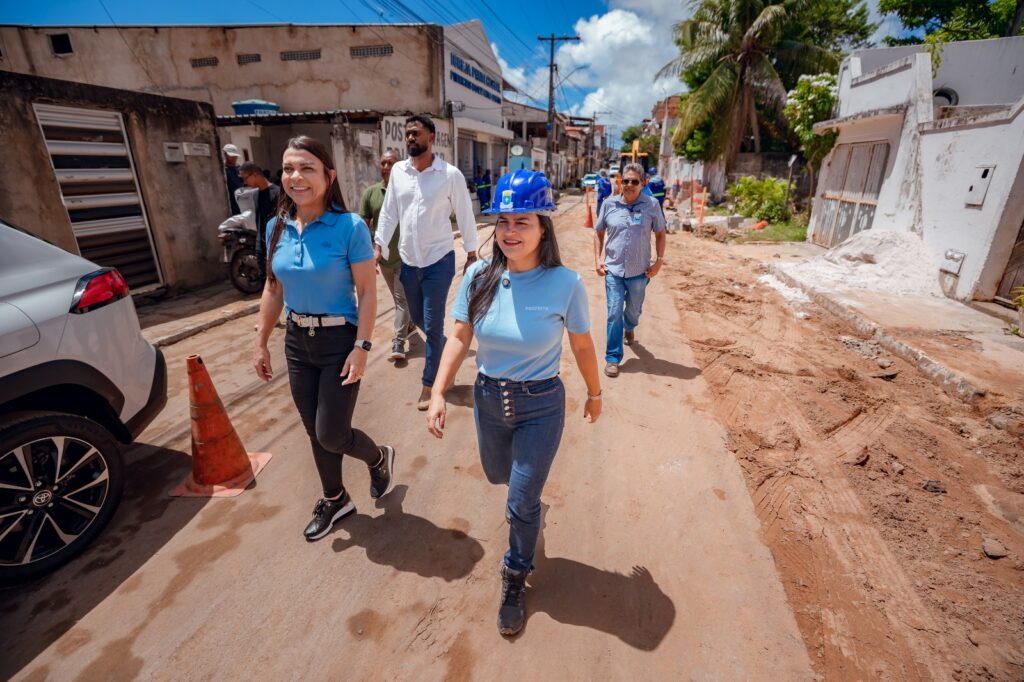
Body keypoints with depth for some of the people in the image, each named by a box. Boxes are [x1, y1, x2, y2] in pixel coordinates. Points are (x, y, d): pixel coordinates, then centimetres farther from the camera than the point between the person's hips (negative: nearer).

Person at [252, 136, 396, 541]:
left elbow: (366, 292, -14)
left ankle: (379, 458, 34)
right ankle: (334, 500, 38)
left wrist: (361, 348, -19)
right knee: (314, 431, 16)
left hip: (339, 340, -6)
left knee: (331, 434, 0)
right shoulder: (277, 228, 2)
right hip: (297, 341, 6)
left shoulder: (349, 226, -15)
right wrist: (261, 343, 10)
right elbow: (273, 289, 9)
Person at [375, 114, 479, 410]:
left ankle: (429, 384, 15)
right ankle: (445, 350, 47)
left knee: (433, 325, 0)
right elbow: (389, 212, 7)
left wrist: (471, 254, 1)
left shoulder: (451, 174, -8)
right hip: (408, 261, 5)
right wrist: (378, 246, 2)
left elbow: (465, 216, -2)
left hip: (439, 261, -5)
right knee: (417, 319, 18)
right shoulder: (398, 171, 3)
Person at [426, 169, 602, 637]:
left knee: (521, 501, 5)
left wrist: (594, 393, 8)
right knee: (498, 475, 27)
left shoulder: (566, 283, -18)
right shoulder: (479, 276, -11)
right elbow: (459, 339, -6)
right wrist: (438, 393, -14)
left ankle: (514, 581, 36)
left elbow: (581, 345, -5)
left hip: (541, 405, -3)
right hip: (488, 397, 4)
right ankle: (528, 504, 65)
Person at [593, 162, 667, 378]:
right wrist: (598, 259, 0)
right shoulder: (609, 204, -1)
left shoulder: (652, 204, -3)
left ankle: (629, 328, 54)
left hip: (639, 271, 1)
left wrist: (659, 261, -3)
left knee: (634, 309, 19)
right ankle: (613, 357, 6)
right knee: (614, 313, -4)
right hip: (613, 270, 0)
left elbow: (660, 234, 6)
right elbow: (599, 232, 9)